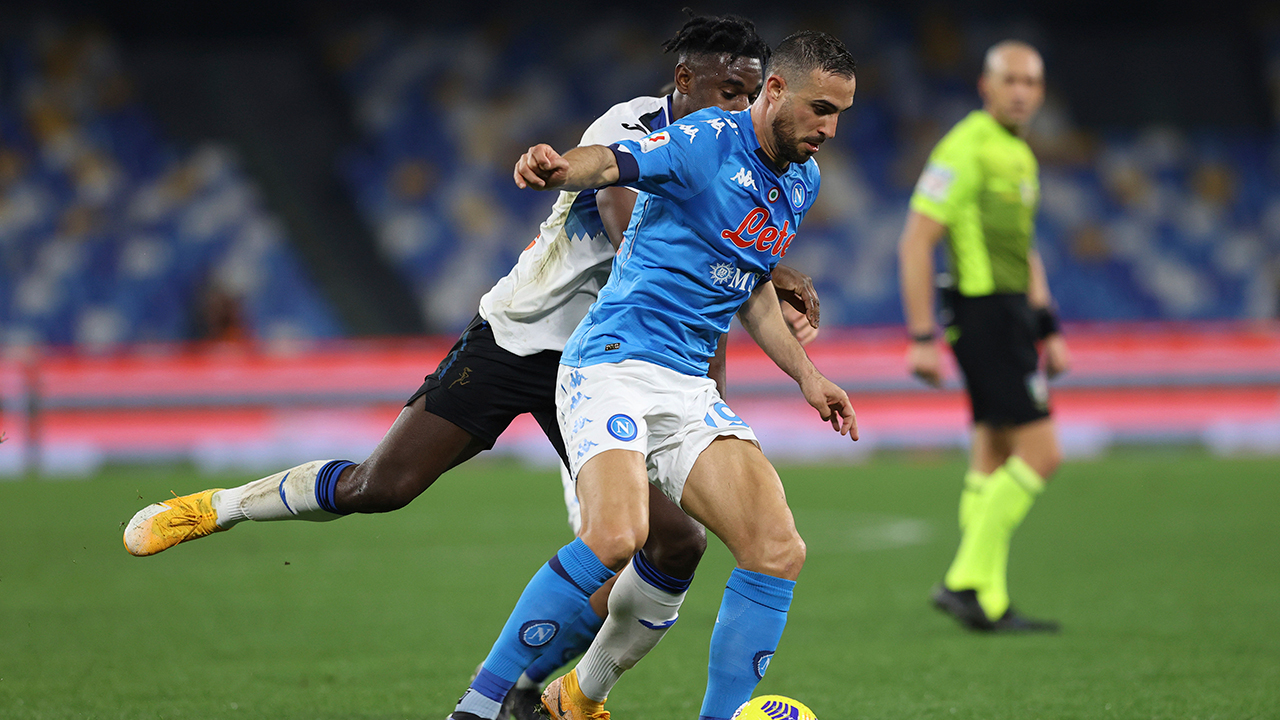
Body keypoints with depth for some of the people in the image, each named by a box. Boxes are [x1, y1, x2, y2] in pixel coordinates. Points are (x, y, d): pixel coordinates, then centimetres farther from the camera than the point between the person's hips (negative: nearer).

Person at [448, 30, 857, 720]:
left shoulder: (802, 181, 16)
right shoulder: (707, 140, -9)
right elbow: (612, 162, -28)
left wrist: (805, 375, 25)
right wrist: (557, 167, -49)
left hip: (692, 390, 8)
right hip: (614, 366, -8)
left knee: (779, 552, -8)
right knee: (617, 536, -31)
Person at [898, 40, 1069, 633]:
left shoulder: (1019, 156, 17)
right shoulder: (966, 149, -13)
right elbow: (915, 241, -16)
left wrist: (1048, 333, 20)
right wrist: (921, 339, -20)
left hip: (1011, 313, 10)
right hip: (983, 311, -10)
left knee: (994, 462, 9)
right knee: (1040, 452, -12)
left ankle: (988, 603, 11)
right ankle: (967, 581, -9)